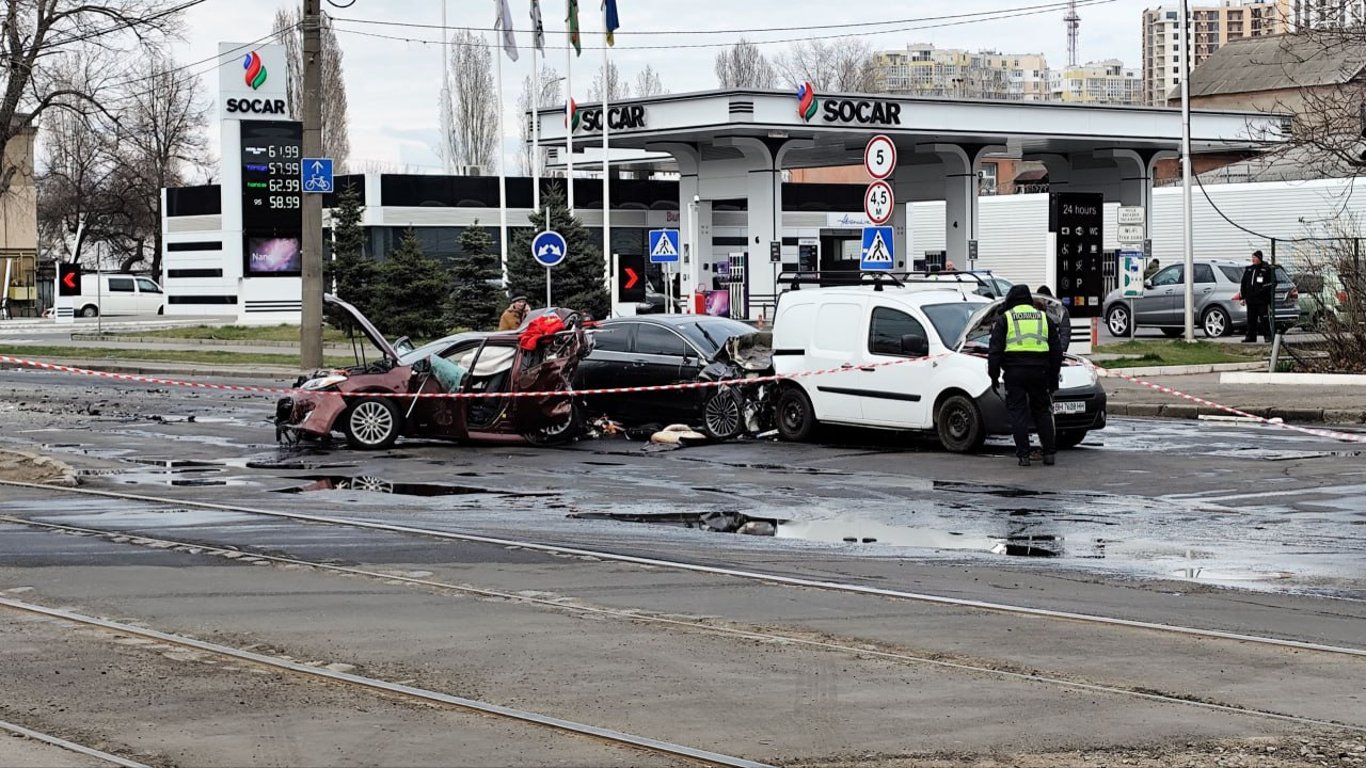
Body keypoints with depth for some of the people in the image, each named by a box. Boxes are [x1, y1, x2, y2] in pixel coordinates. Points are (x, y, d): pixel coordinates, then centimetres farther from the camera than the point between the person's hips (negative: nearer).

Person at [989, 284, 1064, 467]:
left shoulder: (1005, 319, 6)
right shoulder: (1043, 318, 16)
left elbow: (995, 350, 0)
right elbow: (1056, 350, 17)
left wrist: (994, 376, 4)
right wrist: (1053, 377, 22)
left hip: (1014, 371, -3)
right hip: (1039, 370, 3)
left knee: (1018, 412, 1)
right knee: (1042, 411, 12)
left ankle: (1023, 455, -4)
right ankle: (1049, 453, 8)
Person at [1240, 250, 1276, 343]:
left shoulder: (1267, 269, -1)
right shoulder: (1248, 269, 15)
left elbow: (1272, 283, -2)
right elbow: (1243, 283, 19)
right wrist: (1243, 295, 14)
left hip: (1263, 300, -6)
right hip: (1250, 299, 6)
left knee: (1265, 318, -7)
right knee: (1251, 319, 9)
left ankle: (1268, 335, -2)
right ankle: (1251, 336, 15)